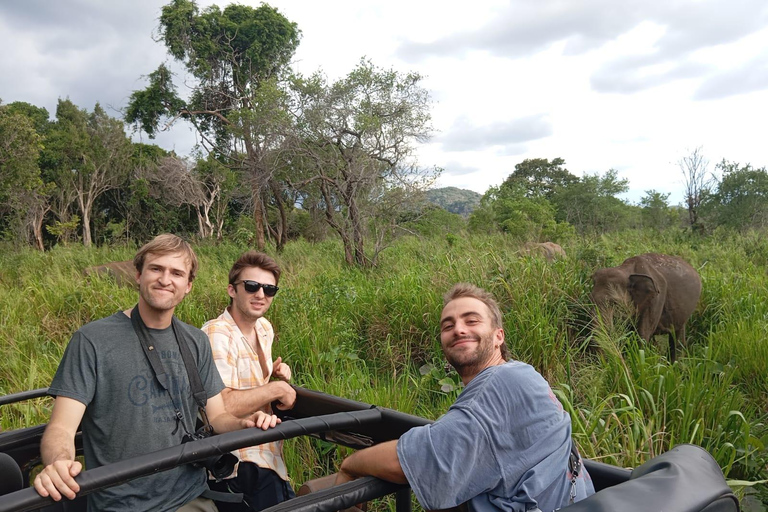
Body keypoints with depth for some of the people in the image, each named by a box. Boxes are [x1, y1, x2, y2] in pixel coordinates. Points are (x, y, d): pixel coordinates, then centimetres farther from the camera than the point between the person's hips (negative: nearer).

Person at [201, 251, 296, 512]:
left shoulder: (264, 327, 5)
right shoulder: (217, 334, -21)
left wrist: (276, 372, 4)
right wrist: (276, 388, -22)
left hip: (267, 456, 9)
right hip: (241, 467, -8)